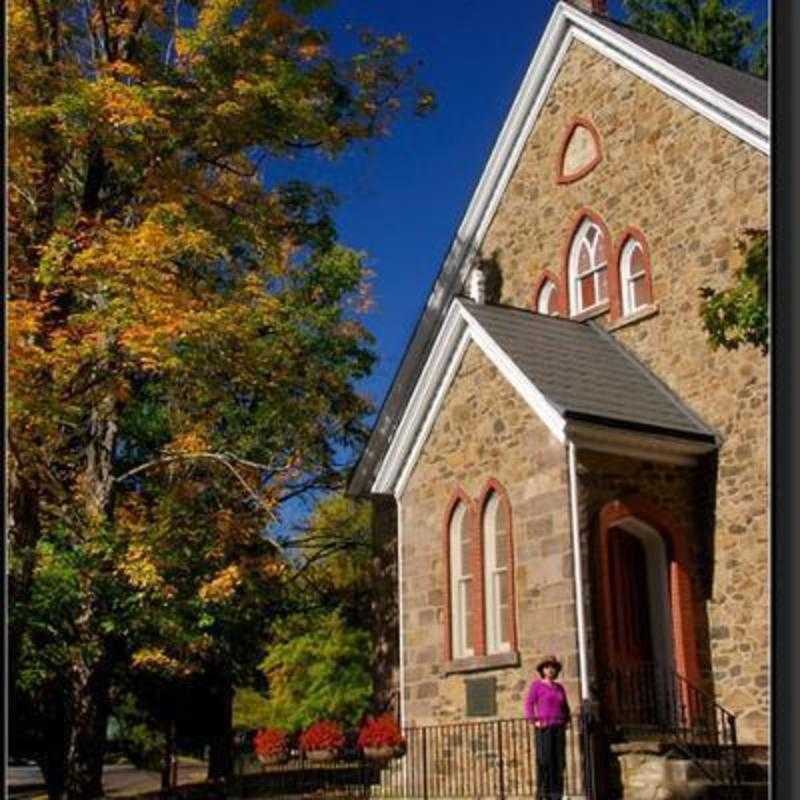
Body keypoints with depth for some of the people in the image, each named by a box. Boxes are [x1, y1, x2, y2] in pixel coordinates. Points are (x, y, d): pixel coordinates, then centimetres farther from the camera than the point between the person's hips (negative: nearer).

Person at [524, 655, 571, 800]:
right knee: (544, 760, -11)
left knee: (559, 760, 1)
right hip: (544, 728, -5)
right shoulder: (536, 685, 0)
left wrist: (566, 721, 8)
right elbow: (529, 704, -6)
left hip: (559, 728, 5)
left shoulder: (559, 687, 15)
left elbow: (565, 707, 23)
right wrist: (534, 722, -15)